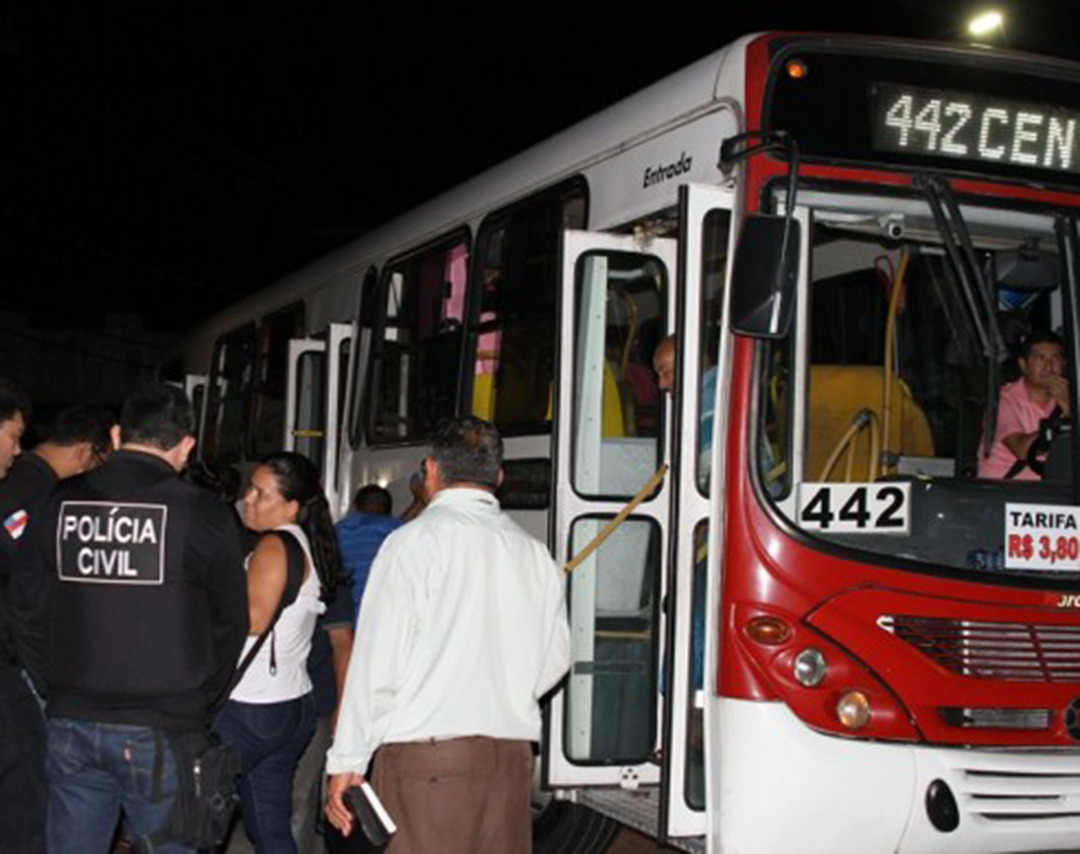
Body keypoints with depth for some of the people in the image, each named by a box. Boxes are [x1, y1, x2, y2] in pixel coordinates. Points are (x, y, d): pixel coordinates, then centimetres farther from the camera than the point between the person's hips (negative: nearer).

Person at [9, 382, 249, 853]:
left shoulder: (60, 504, 2)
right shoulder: (198, 512, -8)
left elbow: (27, 611, 7)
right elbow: (230, 624, -1)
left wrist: (56, 691, 15)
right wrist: (198, 703, 12)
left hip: (70, 723, 4)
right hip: (160, 730, -3)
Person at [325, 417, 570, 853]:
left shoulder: (413, 543, -5)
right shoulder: (534, 553, 9)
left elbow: (378, 663, -9)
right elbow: (555, 660, 13)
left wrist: (347, 761, -4)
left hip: (425, 754, -5)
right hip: (512, 752, 5)